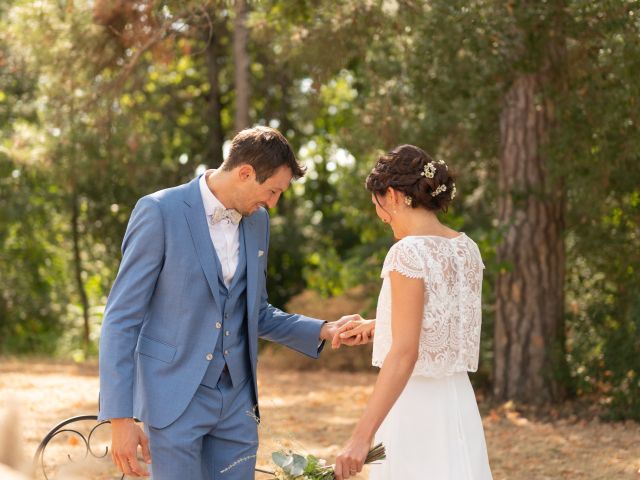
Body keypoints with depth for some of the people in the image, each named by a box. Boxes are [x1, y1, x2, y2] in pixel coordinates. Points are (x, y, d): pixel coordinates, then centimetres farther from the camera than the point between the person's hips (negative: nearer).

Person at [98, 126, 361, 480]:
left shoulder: (257, 221, 8)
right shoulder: (159, 212, -12)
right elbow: (121, 318, -11)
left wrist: (321, 331, 5)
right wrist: (119, 417, -16)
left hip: (236, 400, 6)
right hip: (174, 397, -6)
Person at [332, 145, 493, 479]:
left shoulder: (408, 253, -17)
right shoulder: (466, 249, 7)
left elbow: (404, 354, -24)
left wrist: (361, 436, -26)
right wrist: (376, 327, 24)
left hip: (417, 406, -8)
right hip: (456, 402, 8)